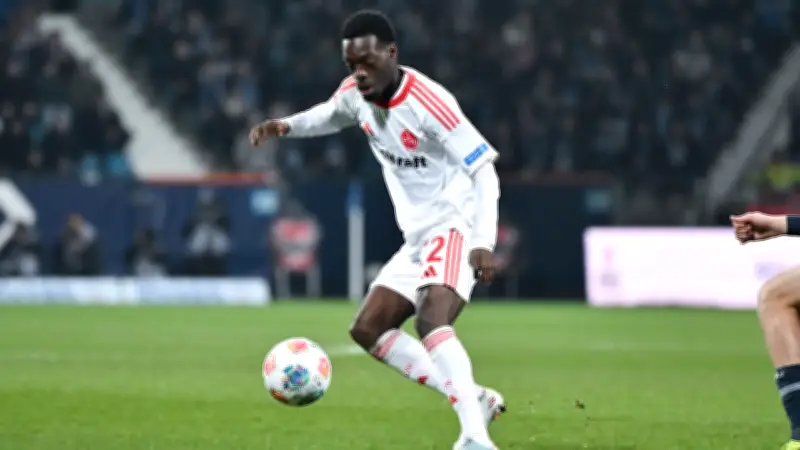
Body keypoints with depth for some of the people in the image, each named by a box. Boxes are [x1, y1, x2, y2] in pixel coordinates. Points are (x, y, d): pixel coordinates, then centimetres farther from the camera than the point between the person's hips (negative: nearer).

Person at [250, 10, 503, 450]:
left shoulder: (428, 104, -24)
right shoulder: (355, 94, 0)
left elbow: (483, 170, -23)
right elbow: (327, 116, 26)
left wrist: (483, 242, -34)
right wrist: (284, 126, 5)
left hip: (455, 228, -9)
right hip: (418, 238, 9)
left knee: (431, 321, -32)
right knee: (368, 329, 7)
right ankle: (474, 400, 6)